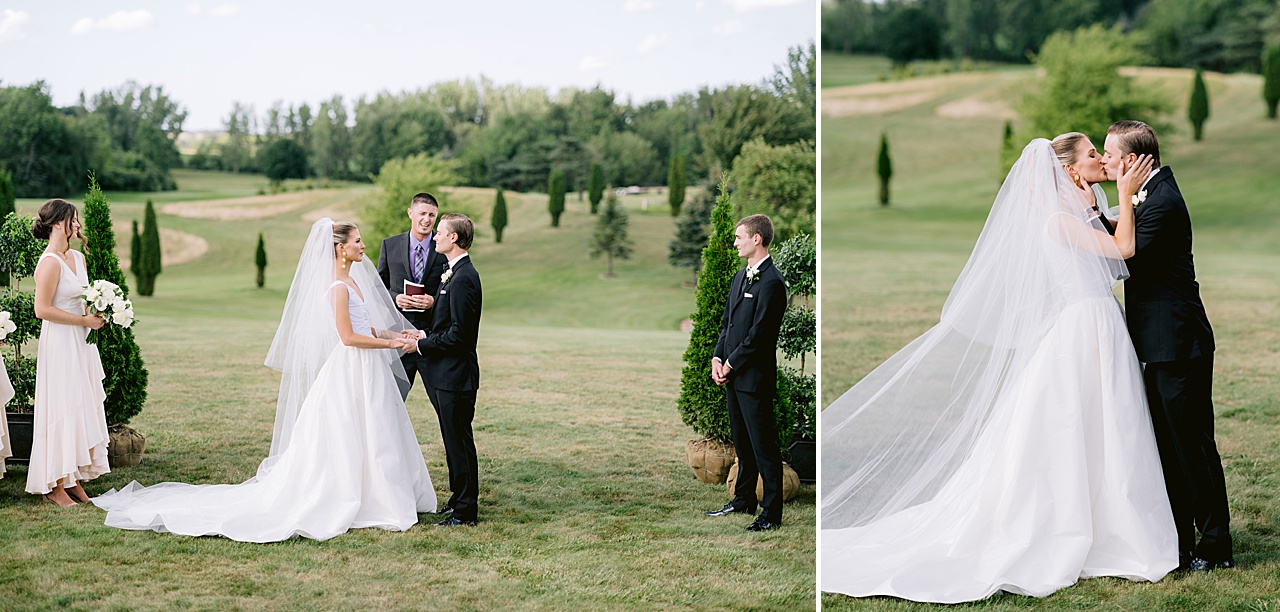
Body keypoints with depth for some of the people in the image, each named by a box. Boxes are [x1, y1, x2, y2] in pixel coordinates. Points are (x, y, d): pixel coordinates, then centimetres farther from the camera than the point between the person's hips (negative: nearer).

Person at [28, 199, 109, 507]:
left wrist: (95, 316, 5)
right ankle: (54, 485, 1)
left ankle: (74, 479, 16)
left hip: (81, 343, 9)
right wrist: (84, 320, -16)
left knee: (83, 410, 9)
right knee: (63, 410, -5)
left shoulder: (78, 258, 11)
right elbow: (42, 309, -19)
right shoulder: (50, 262, -16)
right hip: (60, 344, -9)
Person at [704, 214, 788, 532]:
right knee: (742, 442, 18)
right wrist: (717, 358, 4)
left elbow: (759, 333, -18)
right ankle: (744, 500, 29)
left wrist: (731, 364, -11)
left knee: (763, 445, -4)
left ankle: (772, 513, 1)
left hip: (754, 375, -9)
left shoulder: (771, 282, -15)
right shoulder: (741, 276, 15)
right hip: (732, 374, 9)